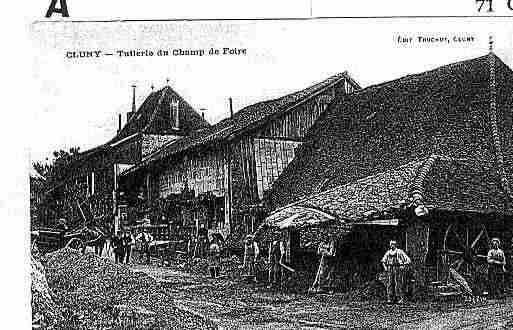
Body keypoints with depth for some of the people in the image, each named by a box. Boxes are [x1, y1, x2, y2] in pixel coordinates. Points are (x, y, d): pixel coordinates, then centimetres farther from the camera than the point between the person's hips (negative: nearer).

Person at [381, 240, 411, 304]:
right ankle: (389, 299, 1)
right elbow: (383, 260, 25)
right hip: (389, 270, 5)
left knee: (398, 285, -4)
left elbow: (408, 260, -5)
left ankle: (400, 299, 3)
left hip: (398, 270, -4)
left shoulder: (400, 252, -6)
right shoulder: (388, 252, 9)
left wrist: (403, 266, -12)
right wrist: (385, 266, 11)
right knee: (389, 284, 0)